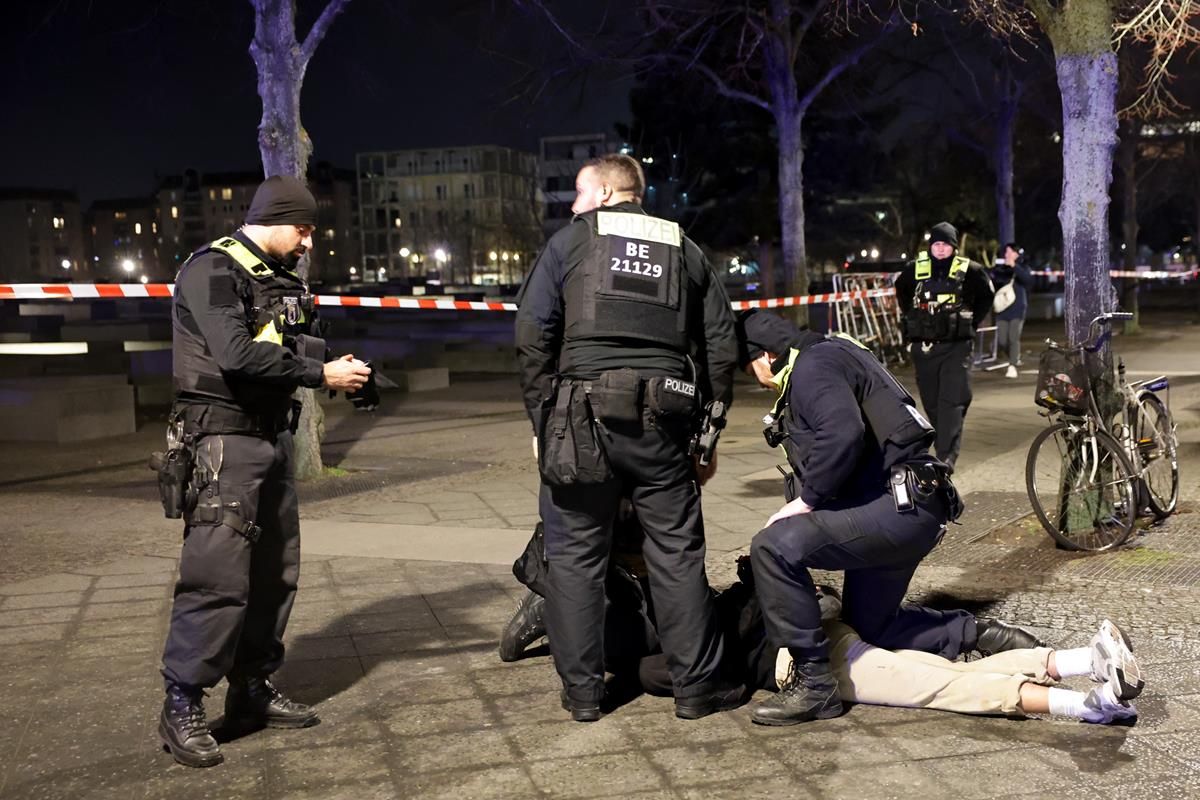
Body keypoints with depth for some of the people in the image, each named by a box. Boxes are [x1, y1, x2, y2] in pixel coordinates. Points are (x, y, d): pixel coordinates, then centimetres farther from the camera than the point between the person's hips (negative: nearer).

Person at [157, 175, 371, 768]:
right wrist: (321, 375, -18)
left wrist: (341, 369, -9)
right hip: (224, 440, -9)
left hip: (272, 436, 9)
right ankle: (182, 706, 0)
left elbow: (295, 352, 11)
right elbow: (237, 355, -23)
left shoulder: (279, 279, 15)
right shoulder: (212, 270, -12)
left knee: (275, 571, 12)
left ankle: (252, 689, 24)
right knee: (218, 576, -11)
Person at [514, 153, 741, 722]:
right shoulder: (685, 249, 16)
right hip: (663, 423, 3)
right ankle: (696, 685, 15)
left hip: (583, 418, -2)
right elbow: (721, 345, 12)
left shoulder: (570, 241, 7)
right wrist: (707, 435, 15)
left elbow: (532, 337, -2)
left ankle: (582, 690, 13)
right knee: (678, 553, 9)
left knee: (576, 554, 7)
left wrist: (541, 419, 3)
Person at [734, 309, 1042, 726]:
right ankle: (979, 634, 25)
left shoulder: (812, 366, -10)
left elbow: (841, 434, -29)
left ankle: (812, 682, -17)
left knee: (773, 548, -23)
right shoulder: (833, 356, 23)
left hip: (902, 507, -11)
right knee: (872, 626, 22)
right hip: (905, 514, 11)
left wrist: (805, 500, -19)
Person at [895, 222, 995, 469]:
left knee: (952, 403, -12)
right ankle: (945, 449, 24)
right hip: (923, 346, 3)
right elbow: (901, 290, 24)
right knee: (931, 402, 9)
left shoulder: (969, 271, -2)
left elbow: (986, 296, 15)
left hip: (956, 346, -3)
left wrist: (971, 321, 6)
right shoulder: (914, 269, 3)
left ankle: (946, 458, -15)